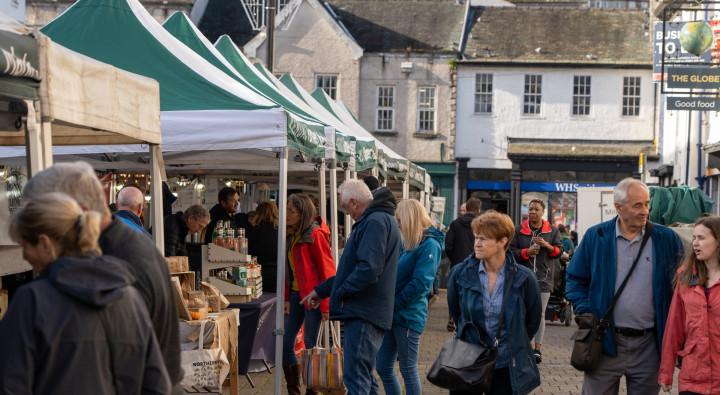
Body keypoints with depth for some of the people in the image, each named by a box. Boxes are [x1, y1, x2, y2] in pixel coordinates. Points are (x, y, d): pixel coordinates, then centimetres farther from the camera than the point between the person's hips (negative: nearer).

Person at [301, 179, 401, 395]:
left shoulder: (375, 222, -14)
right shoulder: (379, 219, 20)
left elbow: (368, 269, -25)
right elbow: (353, 267, 26)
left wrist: (339, 293, -12)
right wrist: (321, 290, 24)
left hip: (364, 314, -11)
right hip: (367, 312, 11)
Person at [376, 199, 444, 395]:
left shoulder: (429, 245, -13)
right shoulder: (408, 243, 14)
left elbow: (420, 283, -19)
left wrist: (393, 304, -14)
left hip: (409, 316, -8)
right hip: (393, 315, 8)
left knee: (408, 369, 1)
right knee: (383, 368, 11)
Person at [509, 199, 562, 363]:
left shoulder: (552, 231, 6)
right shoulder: (519, 230, 4)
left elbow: (559, 250, 5)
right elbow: (511, 251, 3)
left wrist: (547, 246, -12)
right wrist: (527, 252, -13)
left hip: (544, 277, 0)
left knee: (540, 314, 3)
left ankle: (537, 348, 9)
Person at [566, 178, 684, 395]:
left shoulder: (667, 239, 2)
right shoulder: (595, 236, 0)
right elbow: (575, 280, 7)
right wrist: (586, 314, -6)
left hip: (649, 344, 1)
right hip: (604, 340, -1)